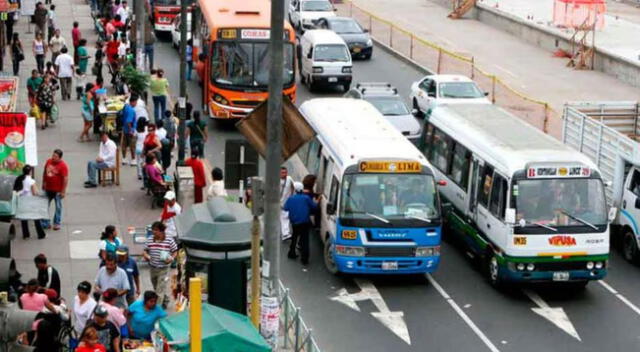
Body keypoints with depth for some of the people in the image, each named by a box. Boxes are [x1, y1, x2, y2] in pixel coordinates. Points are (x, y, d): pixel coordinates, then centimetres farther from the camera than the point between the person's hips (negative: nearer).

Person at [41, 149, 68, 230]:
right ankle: (45, 223, 19)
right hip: (48, 189, 6)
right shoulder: (48, 161, 2)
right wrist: (43, 183, 16)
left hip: (57, 190, -6)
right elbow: (45, 173, 15)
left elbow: (66, 178, -17)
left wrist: (63, 191, -18)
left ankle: (57, 223, 18)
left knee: (58, 207, 6)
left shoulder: (63, 165, -17)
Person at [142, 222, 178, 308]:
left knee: (161, 289, -10)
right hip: (152, 268, 5)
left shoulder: (169, 241, -9)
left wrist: (172, 258, -17)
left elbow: (175, 252, 1)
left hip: (163, 269, -5)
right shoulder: (150, 241, -1)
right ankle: (165, 300, 44)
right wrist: (146, 255, -14)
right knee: (156, 288, 20)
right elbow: (145, 251, 9)